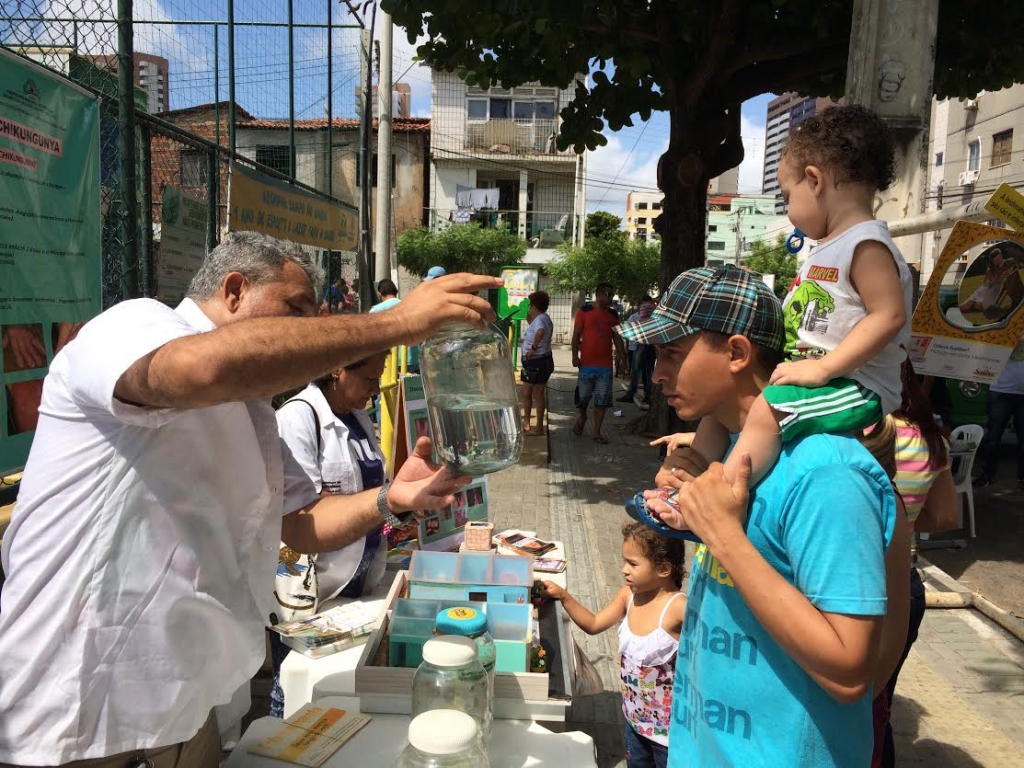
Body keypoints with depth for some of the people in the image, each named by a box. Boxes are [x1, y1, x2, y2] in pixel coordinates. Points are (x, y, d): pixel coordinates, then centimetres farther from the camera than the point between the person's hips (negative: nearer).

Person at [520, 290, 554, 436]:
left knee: (538, 394, -2)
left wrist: (533, 347, -32)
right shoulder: (543, 318, 14)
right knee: (526, 392, 16)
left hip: (538, 362, -10)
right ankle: (526, 424, 25)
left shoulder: (540, 319, -18)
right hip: (532, 362, 10)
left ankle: (539, 427, 7)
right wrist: (529, 321, 18)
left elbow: (540, 332, -40)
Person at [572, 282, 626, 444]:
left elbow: (616, 337, 11)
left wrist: (623, 355, -1)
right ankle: (582, 417, 36)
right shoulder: (585, 311, -3)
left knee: (602, 400, 4)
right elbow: (576, 335, -3)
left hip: (606, 365, 3)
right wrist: (575, 356, -11)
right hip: (587, 363, -3)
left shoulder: (613, 314, 8)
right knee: (583, 396, 6)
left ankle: (597, 431, 12)